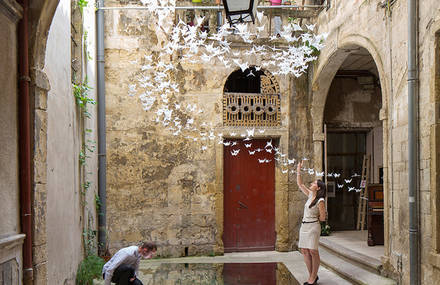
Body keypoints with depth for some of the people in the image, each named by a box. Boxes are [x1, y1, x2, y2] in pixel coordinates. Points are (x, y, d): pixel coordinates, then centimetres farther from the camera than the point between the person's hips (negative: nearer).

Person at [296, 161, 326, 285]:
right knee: (304, 251, 6)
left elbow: (322, 218, -11)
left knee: (313, 251, -5)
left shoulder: (320, 201, -13)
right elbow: (300, 184, 16)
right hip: (304, 226, 8)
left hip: (313, 226, -8)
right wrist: (298, 170, 10)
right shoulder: (310, 195, 8)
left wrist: (312, 218, 5)